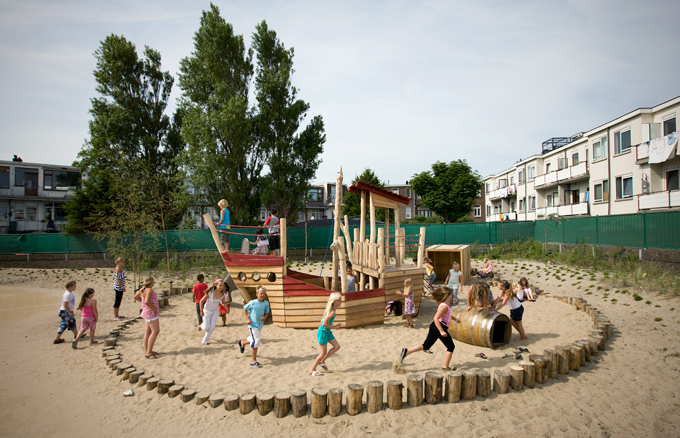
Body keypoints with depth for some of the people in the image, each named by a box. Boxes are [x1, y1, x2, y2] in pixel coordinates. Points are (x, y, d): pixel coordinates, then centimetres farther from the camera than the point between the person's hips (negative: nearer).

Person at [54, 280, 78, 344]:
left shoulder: (69, 293, 9)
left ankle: (76, 335, 34)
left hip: (68, 311, 11)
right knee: (64, 325, 0)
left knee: (72, 323, 20)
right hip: (66, 312, -11)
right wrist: (70, 313, -23)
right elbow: (65, 304, -28)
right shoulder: (68, 294, -23)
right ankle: (57, 340, 9)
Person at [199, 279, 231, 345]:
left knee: (212, 327, -1)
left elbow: (223, 303, 4)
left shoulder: (222, 295, -17)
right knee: (206, 328, 1)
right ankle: (202, 325, 39)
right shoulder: (210, 293, -29)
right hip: (207, 311, -3)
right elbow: (201, 301, -16)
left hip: (215, 311, 3)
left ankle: (205, 341, 19)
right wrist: (201, 311, -14)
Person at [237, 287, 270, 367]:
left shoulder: (266, 303, -4)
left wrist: (264, 317, -15)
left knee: (253, 340, 22)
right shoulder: (252, 302, -14)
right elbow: (244, 309, -1)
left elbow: (267, 312, 8)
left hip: (260, 325, 6)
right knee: (256, 341, -13)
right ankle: (254, 361, -3)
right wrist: (247, 318, -13)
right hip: (253, 325, -6)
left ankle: (242, 343, 54)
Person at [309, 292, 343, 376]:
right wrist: (334, 327, -15)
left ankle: (322, 361, 20)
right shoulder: (332, 312, -25)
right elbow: (324, 323, -28)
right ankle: (312, 370, 14)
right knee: (324, 352, -1)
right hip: (322, 332, -9)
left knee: (337, 346, 8)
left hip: (327, 332, 9)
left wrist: (336, 325, 10)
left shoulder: (331, 310, 5)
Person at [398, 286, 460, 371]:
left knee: (426, 346, 10)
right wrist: (442, 331, -28)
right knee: (451, 347, 9)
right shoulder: (444, 306, -20)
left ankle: (406, 351, 0)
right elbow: (436, 318, -28)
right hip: (440, 327, -9)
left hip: (434, 327, 9)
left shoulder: (446, 305, 11)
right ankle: (446, 367, 15)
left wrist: (455, 319, 37)